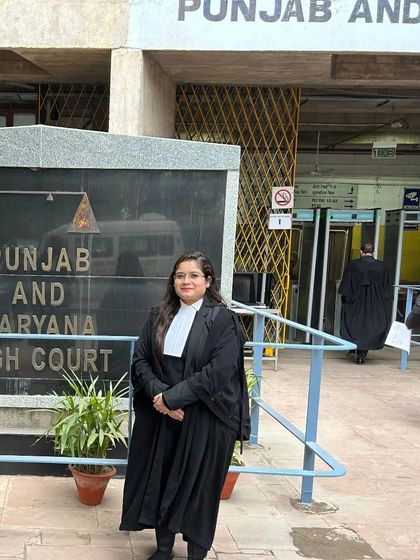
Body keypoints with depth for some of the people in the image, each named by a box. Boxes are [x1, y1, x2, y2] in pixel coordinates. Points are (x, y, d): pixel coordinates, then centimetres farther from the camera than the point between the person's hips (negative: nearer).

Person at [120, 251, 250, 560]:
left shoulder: (223, 319, -10)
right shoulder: (160, 316, 6)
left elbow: (218, 372, -18)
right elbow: (141, 360, 3)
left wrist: (172, 397, -17)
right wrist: (159, 394, -14)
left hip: (204, 420, -4)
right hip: (160, 417, 4)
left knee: (197, 485, 8)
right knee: (161, 480, 13)